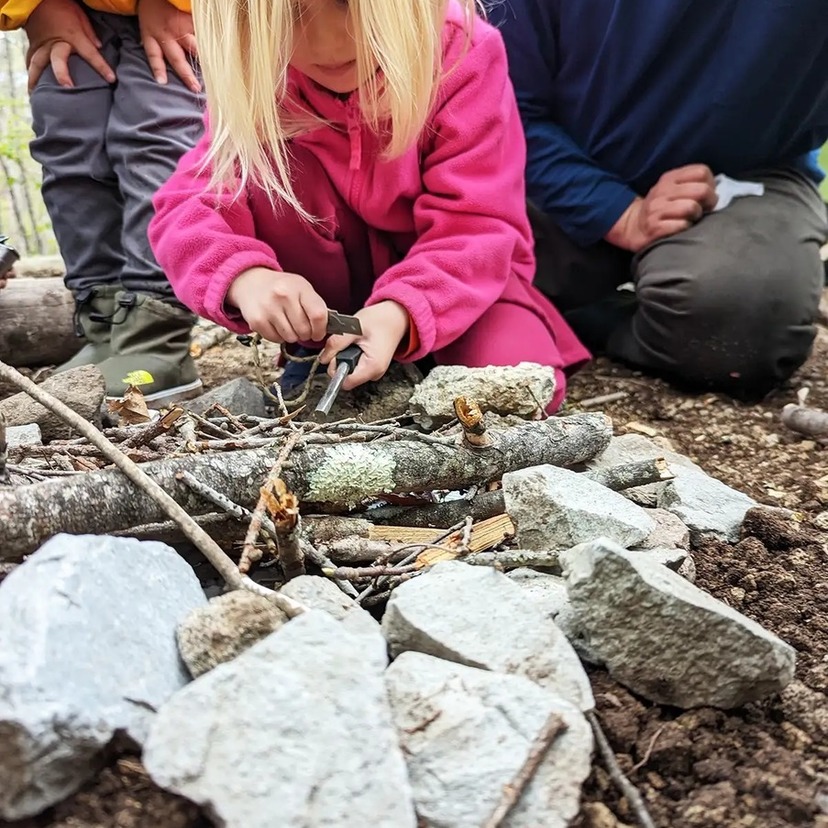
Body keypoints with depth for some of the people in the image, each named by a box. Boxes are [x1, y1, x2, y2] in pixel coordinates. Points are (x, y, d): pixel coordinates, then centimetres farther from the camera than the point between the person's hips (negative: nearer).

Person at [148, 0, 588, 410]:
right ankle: (317, 355, -8)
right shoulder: (258, 79, -13)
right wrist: (244, 275, -42)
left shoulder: (462, 52, -19)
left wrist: (401, 311, -42)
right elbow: (187, 206, -20)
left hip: (459, 276, -1)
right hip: (328, 283, 2)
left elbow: (473, 227, -24)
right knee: (260, 167, -24)